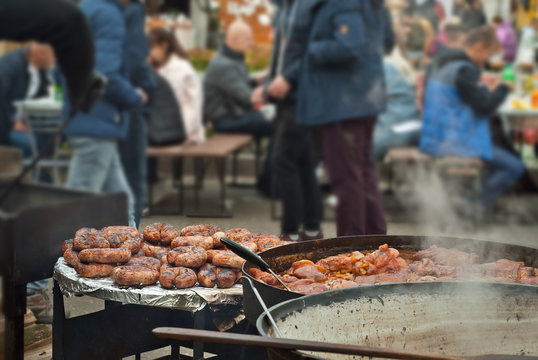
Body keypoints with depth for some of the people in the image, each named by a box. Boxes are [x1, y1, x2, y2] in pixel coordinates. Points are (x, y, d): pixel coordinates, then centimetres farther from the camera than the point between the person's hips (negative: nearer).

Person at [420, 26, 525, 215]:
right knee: (514, 167, -9)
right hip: (456, 142, -10)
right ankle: (474, 208, -7)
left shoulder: (440, 65, 13)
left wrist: (486, 91, 13)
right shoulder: (465, 70, -18)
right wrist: (503, 88, 0)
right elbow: (485, 106, -17)